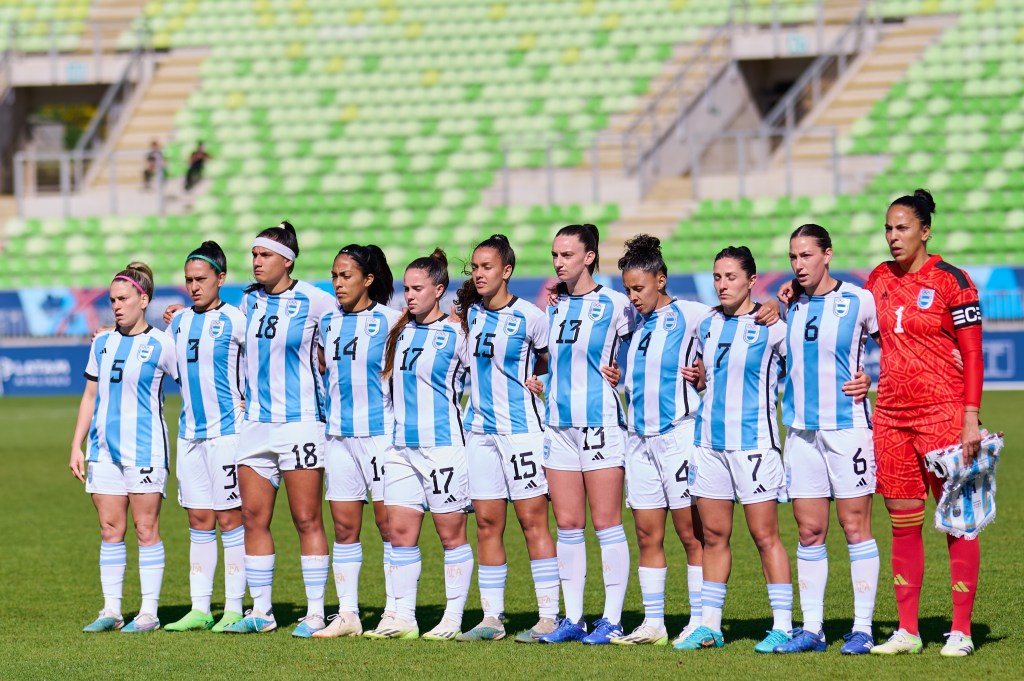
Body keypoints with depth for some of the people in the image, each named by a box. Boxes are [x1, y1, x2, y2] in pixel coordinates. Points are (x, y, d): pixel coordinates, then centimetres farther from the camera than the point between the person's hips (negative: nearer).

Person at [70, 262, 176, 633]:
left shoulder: (160, 344, -3)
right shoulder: (102, 343, 11)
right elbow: (90, 396, 15)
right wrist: (77, 445, 12)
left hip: (145, 447, -5)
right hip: (104, 447, 5)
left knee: (146, 529, -2)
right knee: (110, 529, 6)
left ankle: (149, 612, 1)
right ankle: (111, 610, 10)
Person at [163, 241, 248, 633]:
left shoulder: (233, 321, -6)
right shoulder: (178, 322, 12)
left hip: (226, 432, -6)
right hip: (189, 433, 6)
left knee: (229, 520, -3)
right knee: (199, 522, 7)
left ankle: (234, 609, 0)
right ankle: (199, 609, 10)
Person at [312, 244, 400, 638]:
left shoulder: (388, 321, -5)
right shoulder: (328, 322, 11)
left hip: (380, 431, -5)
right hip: (339, 433, 5)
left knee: (388, 522, -3)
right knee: (344, 527, 5)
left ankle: (394, 611, 1)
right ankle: (347, 614, 8)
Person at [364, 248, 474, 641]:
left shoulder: (456, 334, -3)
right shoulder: (398, 332, 12)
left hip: (444, 444, -6)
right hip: (402, 445, 6)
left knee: (451, 534, 0)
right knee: (399, 531, 2)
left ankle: (453, 619, 5)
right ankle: (403, 618, 6)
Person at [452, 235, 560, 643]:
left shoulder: (530, 317, -7)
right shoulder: (470, 313, 8)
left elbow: (550, 362, 7)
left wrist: (535, 379, -4)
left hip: (521, 427, -6)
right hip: (480, 427, 6)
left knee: (533, 521, -6)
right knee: (486, 524, 5)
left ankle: (549, 616, -5)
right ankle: (491, 618, 9)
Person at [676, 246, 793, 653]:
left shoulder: (771, 326, -6)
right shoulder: (707, 325, 11)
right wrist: (694, 375, 9)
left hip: (754, 442, -6)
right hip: (709, 441, 6)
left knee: (764, 535, -5)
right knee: (713, 535, 8)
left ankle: (782, 626, -1)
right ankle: (709, 626, 12)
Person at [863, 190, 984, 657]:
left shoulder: (951, 281, -6)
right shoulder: (879, 280, 10)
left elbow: (973, 355, -7)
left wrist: (971, 419, -12)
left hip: (943, 416, -5)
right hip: (891, 417, 6)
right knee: (903, 526, 7)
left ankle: (961, 631, 1)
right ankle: (907, 631, 12)